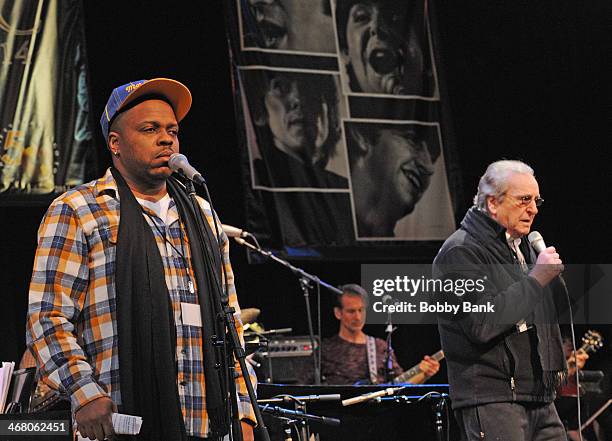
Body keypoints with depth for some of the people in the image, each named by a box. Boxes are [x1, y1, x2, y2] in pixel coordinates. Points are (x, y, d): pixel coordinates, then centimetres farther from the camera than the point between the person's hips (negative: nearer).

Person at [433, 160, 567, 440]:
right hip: (491, 399, -9)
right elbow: (482, 324, -22)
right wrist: (536, 278, -16)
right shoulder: (460, 252, -9)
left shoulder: (522, 247, 21)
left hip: (538, 399, 9)